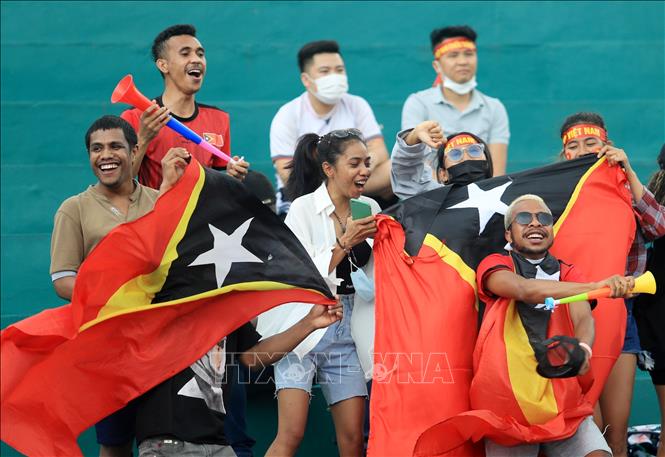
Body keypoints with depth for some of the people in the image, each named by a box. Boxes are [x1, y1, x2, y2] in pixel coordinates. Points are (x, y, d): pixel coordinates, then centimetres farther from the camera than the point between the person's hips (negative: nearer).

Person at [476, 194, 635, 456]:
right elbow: (525, 289, -17)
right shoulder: (494, 265, 6)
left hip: (563, 399, 2)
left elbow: (583, 318, -2)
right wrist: (596, 286, -27)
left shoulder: (566, 274, 18)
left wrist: (583, 349, -27)